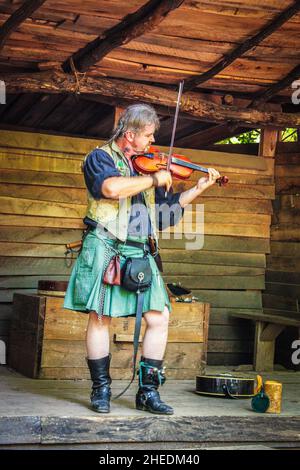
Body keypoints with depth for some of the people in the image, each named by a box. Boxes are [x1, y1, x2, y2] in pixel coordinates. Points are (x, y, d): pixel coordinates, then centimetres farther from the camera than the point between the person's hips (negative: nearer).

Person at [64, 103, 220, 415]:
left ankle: (148, 391, 7)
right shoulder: (100, 157, 0)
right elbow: (111, 188, -23)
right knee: (100, 316, -5)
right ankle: (101, 389, 10)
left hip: (140, 251, 6)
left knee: (159, 317, -2)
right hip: (106, 248, -5)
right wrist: (154, 179, -13)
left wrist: (200, 188, 17)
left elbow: (169, 206, 25)